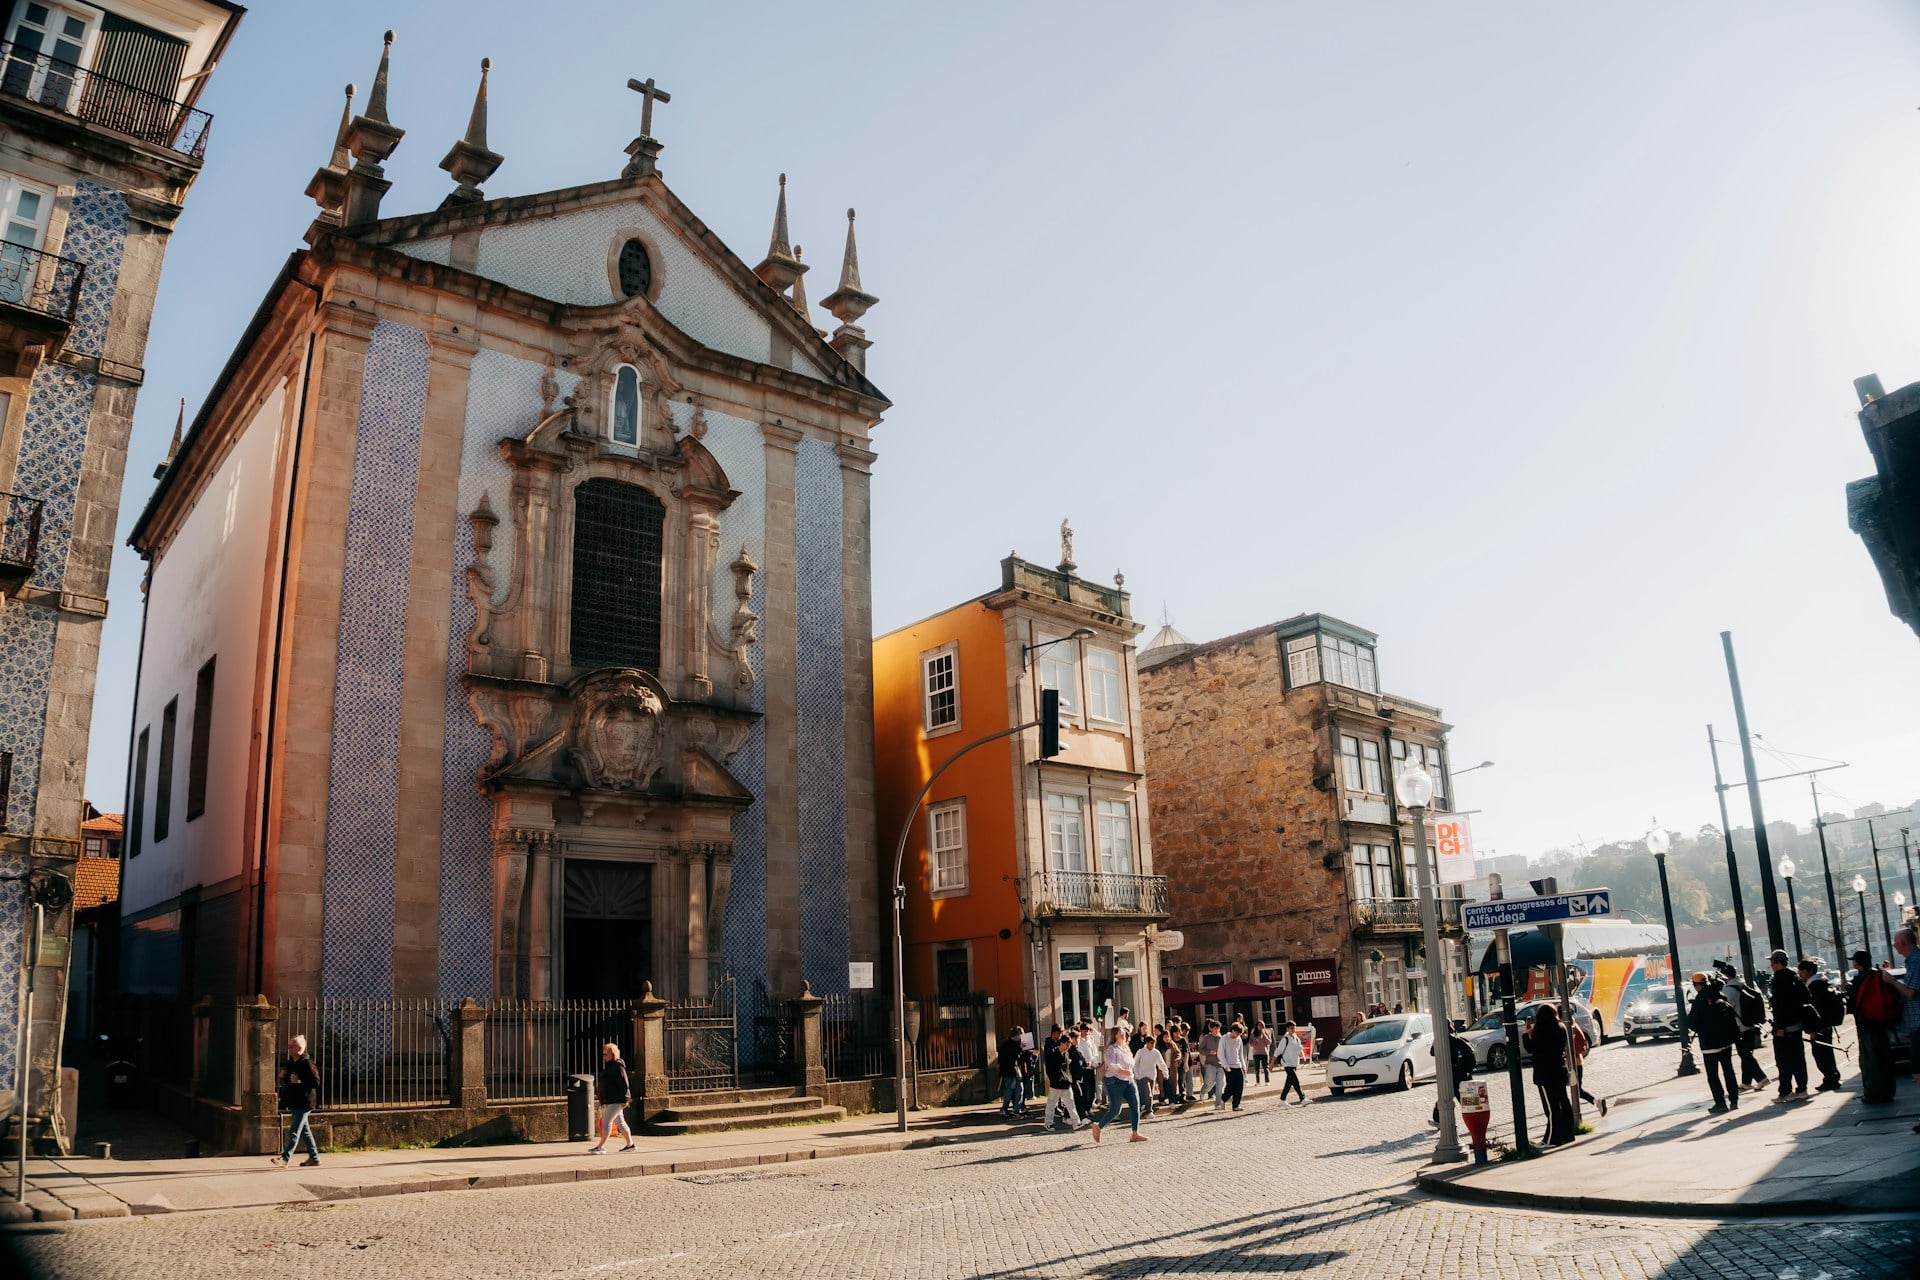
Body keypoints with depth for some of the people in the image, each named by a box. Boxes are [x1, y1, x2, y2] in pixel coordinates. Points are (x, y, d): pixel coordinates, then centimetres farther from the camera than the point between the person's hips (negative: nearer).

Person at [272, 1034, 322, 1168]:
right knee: (305, 1130, 14)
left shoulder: (306, 1063, -13)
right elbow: (284, 1083, 24)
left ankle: (285, 1158, -12)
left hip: (304, 1103, -9)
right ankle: (314, 1157, 21)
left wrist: (299, 1082, -23)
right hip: (294, 1103, 9)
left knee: (294, 1131, -10)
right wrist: (283, 1077, 3)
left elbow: (316, 1081, -18)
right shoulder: (290, 1063, 14)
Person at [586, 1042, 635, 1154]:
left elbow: (625, 1084, -18)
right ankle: (630, 1144, 18)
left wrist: (624, 1099, -21)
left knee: (607, 1122, -9)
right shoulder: (608, 1066, 17)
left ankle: (601, 1146, -6)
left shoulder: (618, 1066, -14)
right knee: (620, 1122, 12)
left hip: (616, 1101, -10)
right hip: (609, 1101, 10)